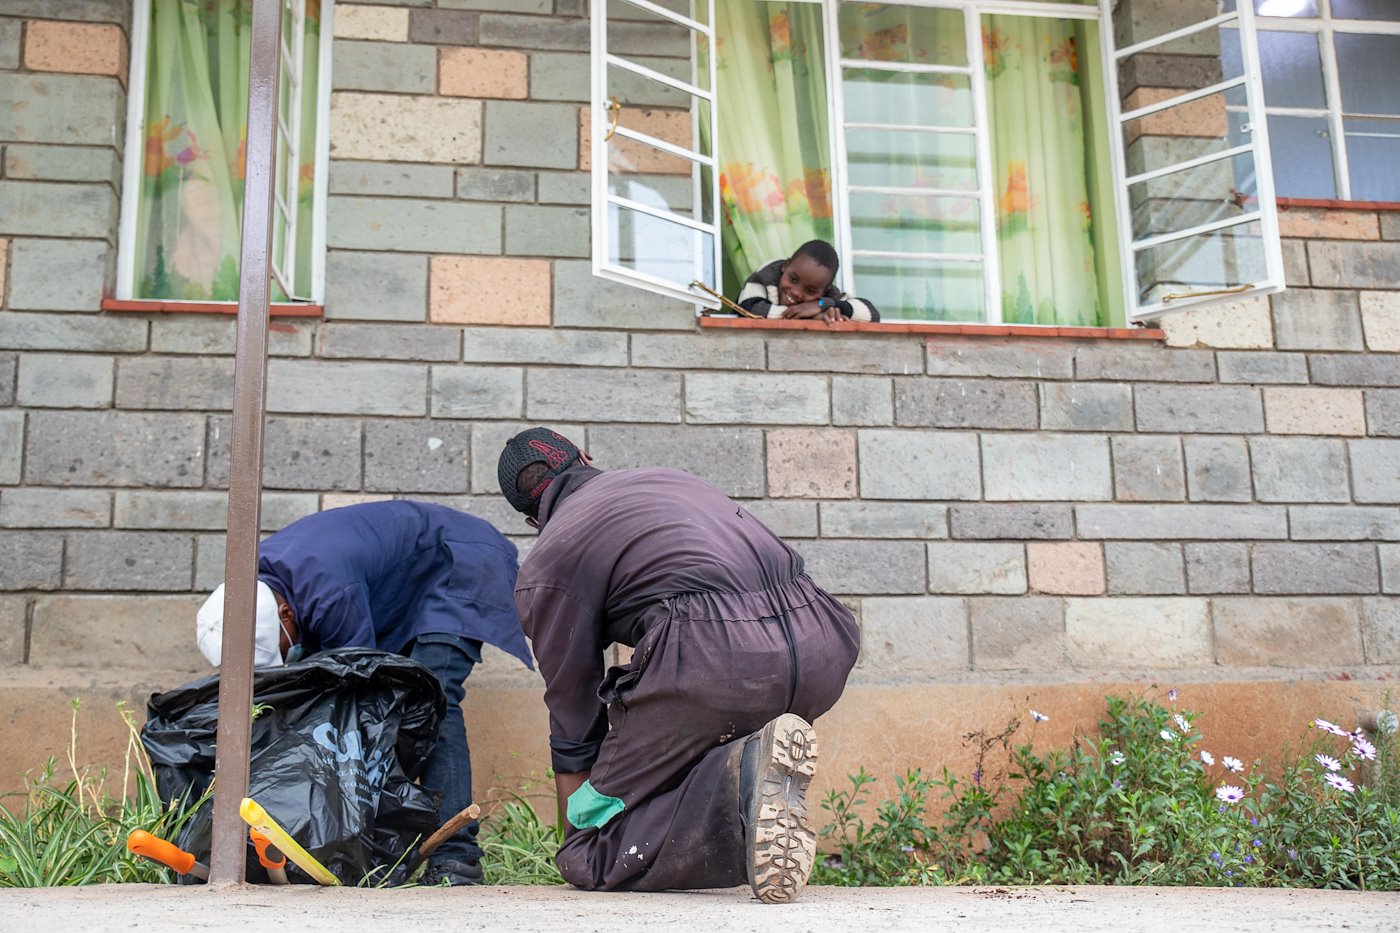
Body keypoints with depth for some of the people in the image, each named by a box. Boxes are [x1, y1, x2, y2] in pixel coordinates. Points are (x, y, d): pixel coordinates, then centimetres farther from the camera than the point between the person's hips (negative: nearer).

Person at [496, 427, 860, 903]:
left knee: (588, 860, 6)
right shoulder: (670, 476, 32)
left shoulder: (544, 566, 15)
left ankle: (739, 780, -20)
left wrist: (576, 852, 30)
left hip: (715, 658, -7)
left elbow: (574, 728, 16)